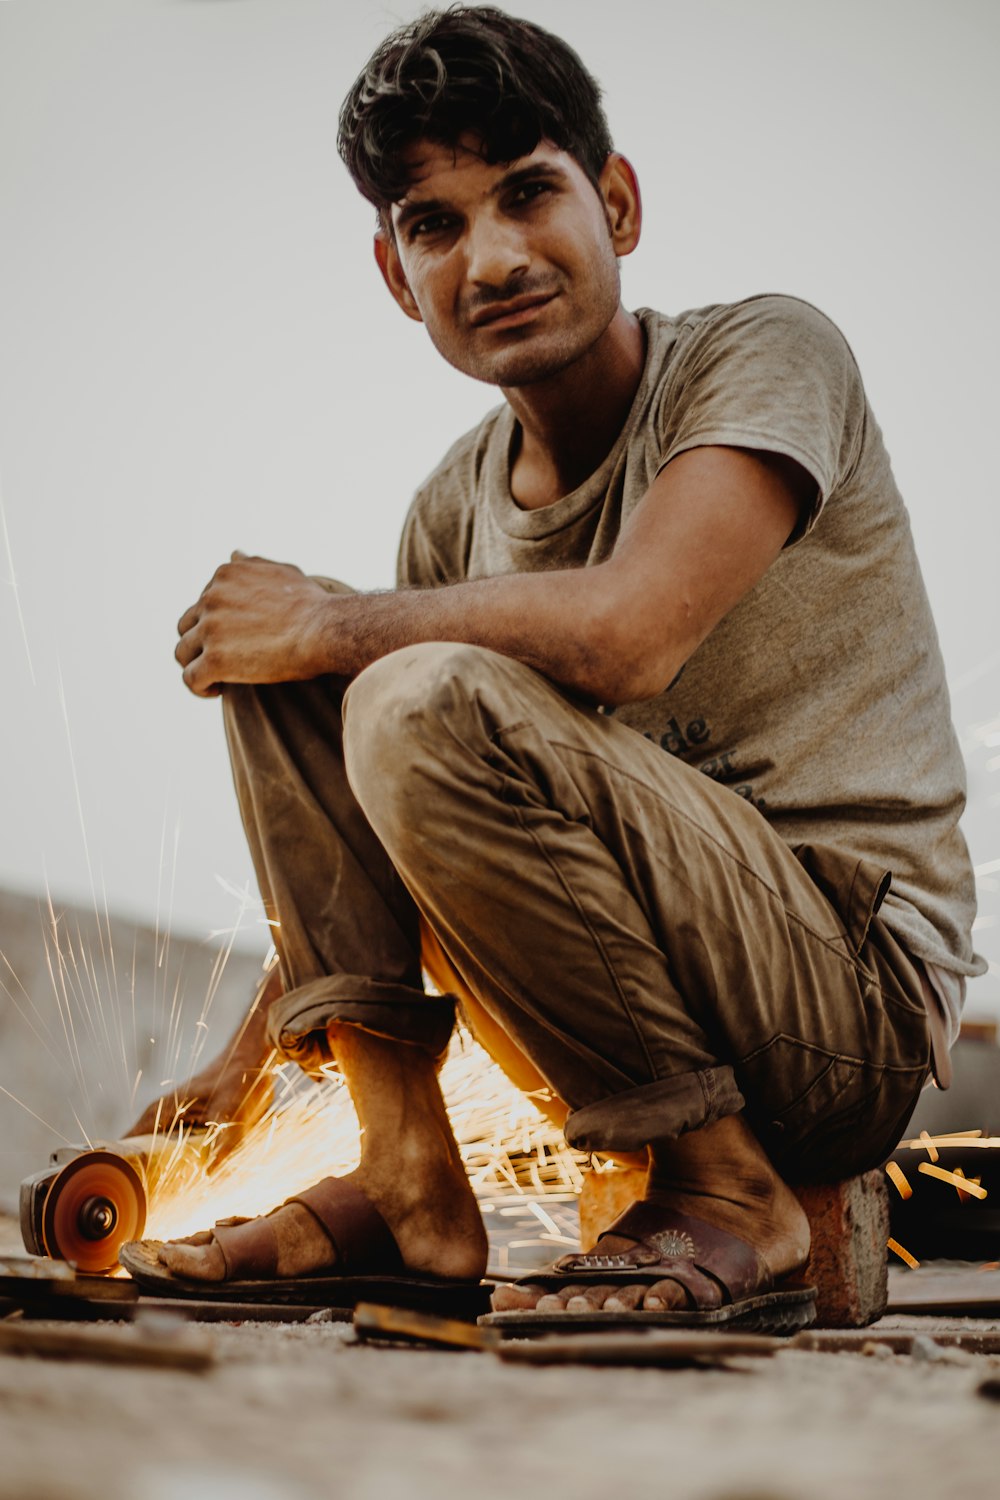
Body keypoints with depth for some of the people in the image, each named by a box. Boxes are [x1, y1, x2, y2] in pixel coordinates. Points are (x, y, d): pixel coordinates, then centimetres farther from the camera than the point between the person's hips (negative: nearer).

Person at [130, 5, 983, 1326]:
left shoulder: (770, 354, -10)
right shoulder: (457, 506, 8)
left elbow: (625, 633, -28)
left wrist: (337, 626, -14)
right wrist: (245, 1068, 12)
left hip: (855, 1007, -7)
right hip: (663, 1004, 7)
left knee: (428, 701, -29)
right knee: (268, 650, 2)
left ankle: (727, 1193, -15)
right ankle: (406, 1171, -4)